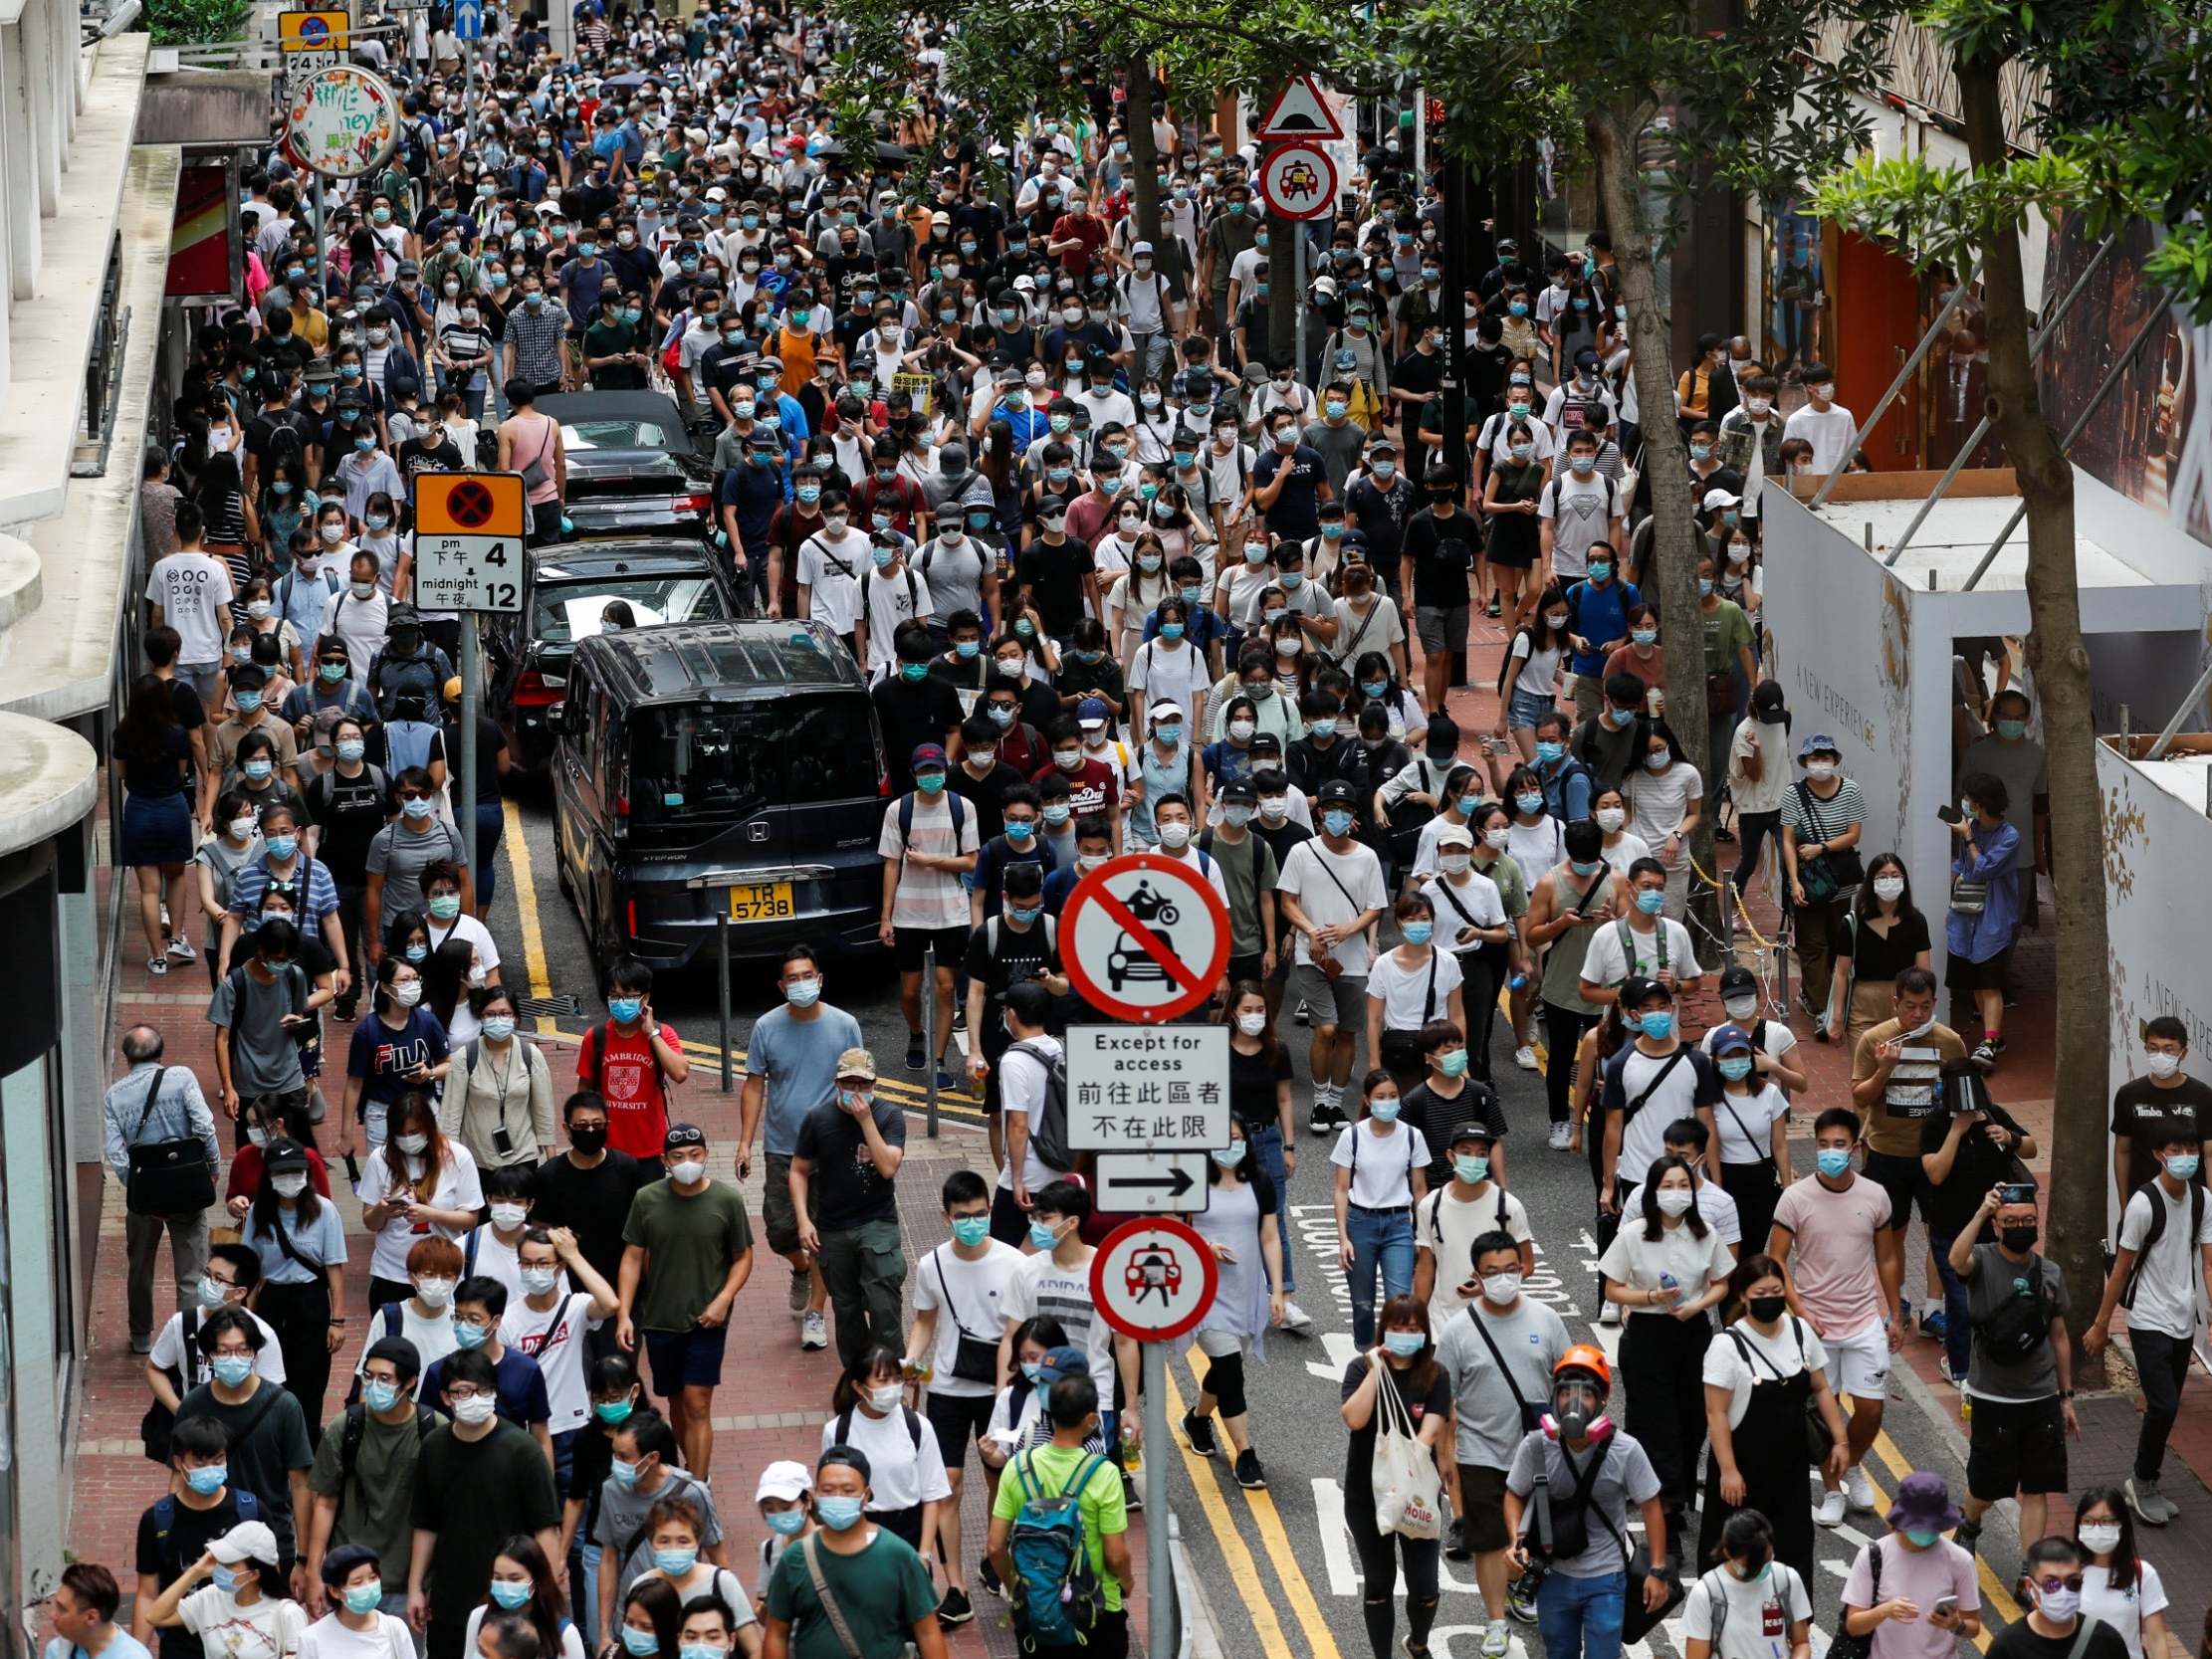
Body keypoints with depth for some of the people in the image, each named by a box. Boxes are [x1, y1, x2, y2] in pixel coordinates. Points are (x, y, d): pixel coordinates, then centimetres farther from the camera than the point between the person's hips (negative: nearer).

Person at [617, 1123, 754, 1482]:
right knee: (676, 1401, 16)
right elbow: (633, 1257, 2)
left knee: (697, 1405, -8)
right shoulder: (647, 1200, -4)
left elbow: (743, 1258, 1)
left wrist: (723, 1300, -13)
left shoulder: (726, 1200, -8)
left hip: (706, 1321, -3)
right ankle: (691, 1466, 36)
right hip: (660, 1319, 3)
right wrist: (624, 1314, -5)